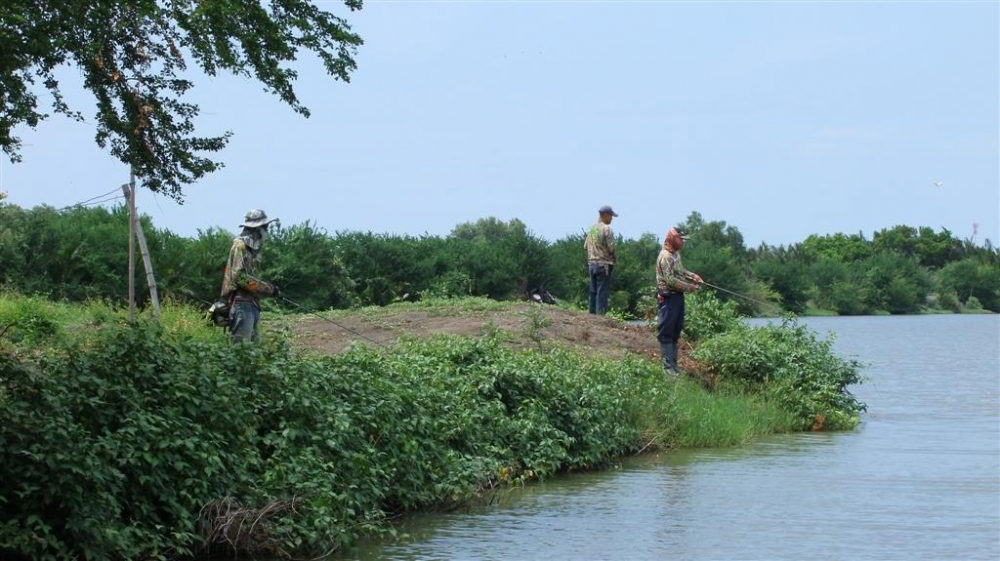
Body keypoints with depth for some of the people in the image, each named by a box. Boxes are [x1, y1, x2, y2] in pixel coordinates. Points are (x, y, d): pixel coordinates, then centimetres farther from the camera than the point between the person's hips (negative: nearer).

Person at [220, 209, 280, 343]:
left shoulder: (252, 248, 18)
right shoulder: (240, 246, -10)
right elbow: (239, 277, -18)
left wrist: (270, 288, 8)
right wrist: (268, 288, -15)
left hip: (252, 303, 10)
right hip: (242, 303, -10)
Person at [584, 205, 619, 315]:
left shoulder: (591, 229, 11)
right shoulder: (606, 229, -12)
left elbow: (586, 245, 14)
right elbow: (611, 247, -16)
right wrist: (615, 258, 1)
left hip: (592, 263, 7)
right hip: (604, 264, -7)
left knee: (593, 292, 12)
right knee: (603, 293, -6)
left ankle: (592, 314, 15)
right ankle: (600, 314, -9)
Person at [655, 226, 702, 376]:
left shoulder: (676, 254, 12)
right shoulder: (665, 256, -18)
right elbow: (670, 280, -22)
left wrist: (692, 276, 9)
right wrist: (689, 287, -16)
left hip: (678, 296, 10)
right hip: (668, 297, -10)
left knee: (675, 332, 14)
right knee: (666, 333, -6)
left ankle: (674, 364, 21)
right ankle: (668, 367, -6)